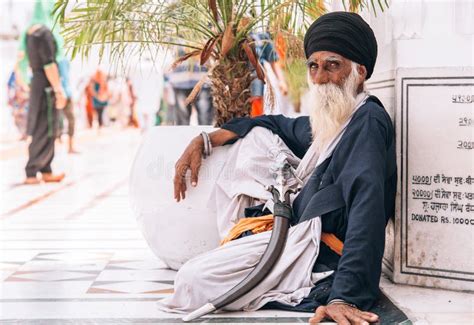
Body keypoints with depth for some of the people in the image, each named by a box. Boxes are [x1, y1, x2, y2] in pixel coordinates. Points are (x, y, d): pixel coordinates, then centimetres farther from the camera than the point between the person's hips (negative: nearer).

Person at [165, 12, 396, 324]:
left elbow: (367, 210, -29)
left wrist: (345, 297, -40)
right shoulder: (327, 123, 16)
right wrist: (203, 141, 21)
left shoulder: (367, 122, -15)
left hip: (323, 256, -10)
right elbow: (275, 125, 33)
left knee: (194, 280, -22)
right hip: (302, 235, 10)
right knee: (252, 135, 19)